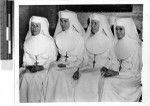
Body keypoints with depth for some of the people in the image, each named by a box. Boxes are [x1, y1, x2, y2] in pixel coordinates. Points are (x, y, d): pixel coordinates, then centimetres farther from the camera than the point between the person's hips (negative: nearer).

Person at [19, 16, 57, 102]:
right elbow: (26, 56, 18)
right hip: (29, 69, 4)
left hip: (44, 69, -4)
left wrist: (42, 67, -12)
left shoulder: (49, 41, 2)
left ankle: (36, 102, -17)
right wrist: (27, 65, -1)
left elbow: (52, 58, 0)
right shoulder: (28, 39, 17)